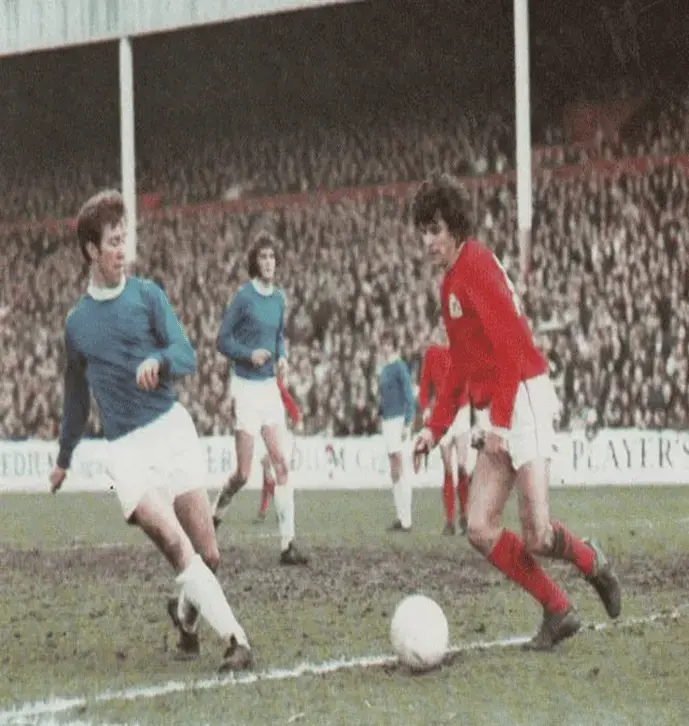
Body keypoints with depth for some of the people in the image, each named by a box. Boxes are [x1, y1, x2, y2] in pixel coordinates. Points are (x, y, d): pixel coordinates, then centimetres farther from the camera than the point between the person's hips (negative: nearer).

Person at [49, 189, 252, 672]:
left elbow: (188, 357, -4)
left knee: (208, 555, -5)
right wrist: (64, 459, 32)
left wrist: (157, 361, -26)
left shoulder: (147, 295, 6)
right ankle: (235, 638, -20)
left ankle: (186, 613, 27)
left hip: (172, 428, 0)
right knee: (175, 543, -21)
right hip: (126, 448, 0)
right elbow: (77, 397, 25)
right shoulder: (76, 323, 12)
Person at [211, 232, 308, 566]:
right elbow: (223, 341, -7)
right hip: (246, 386, -6)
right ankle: (216, 511, 27)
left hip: (270, 385, 6)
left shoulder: (279, 298, 9)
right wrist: (249, 354, -22)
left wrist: (282, 357, 4)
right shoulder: (243, 297, -10)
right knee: (243, 473, -4)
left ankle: (287, 544, -4)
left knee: (281, 464, -3)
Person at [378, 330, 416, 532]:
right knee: (394, 472, 10)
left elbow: (409, 397, -13)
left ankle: (406, 520, -9)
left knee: (400, 469, -10)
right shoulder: (384, 368, 16)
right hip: (387, 420, 9)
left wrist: (406, 424, -17)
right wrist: (380, 413, 18)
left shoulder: (400, 367, -9)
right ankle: (401, 517, 14)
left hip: (398, 419, -9)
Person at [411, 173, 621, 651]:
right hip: (502, 412, 10)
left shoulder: (477, 266, -11)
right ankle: (557, 611, 7)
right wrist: (435, 428, 20)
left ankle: (592, 561, 15)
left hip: (525, 396, -10)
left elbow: (509, 345, -20)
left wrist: (499, 422, -23)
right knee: (480, 529, 1)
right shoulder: (451, 282, 19)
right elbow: (460, 366, 26)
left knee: (535, 535, -15)